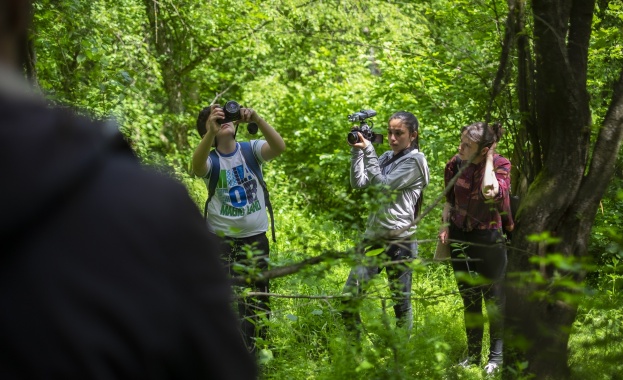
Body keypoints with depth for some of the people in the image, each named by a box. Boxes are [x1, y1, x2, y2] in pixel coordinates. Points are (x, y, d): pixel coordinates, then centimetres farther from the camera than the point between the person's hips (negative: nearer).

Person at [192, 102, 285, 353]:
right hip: (220, 238, -2)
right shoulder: (211, 160, -4)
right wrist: (211, 132, -45)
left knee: (256, 300, 9)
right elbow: (197, 167, -29)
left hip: (255, 238, 2)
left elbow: (279, 147, -20)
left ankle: (253, 355, 20)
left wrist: (257, 120, -36)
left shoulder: (250, 150, -1)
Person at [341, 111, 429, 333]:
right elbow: (358, 183, 7)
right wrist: (356, 150, 1)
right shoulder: (386, 158, 15)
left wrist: (368, 151, -13)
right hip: (374, 237, 7)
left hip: (400, 240, -7)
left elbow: (383, 185, -14)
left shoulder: (414, 161, -5)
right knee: (349, 297, 2)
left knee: (401, 302, 1)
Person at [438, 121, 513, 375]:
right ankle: (473, 354, 26)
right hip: (460, 236, 5)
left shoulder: (500, 165, -16)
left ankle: (496, 356, 14)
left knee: (494, 297, 3)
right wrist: (445, 226, 0)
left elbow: (490, 192, -36)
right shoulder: (455, 164, -4)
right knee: (469, 298, 15)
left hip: (489, 237, -5)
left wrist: (489, 159, -26)